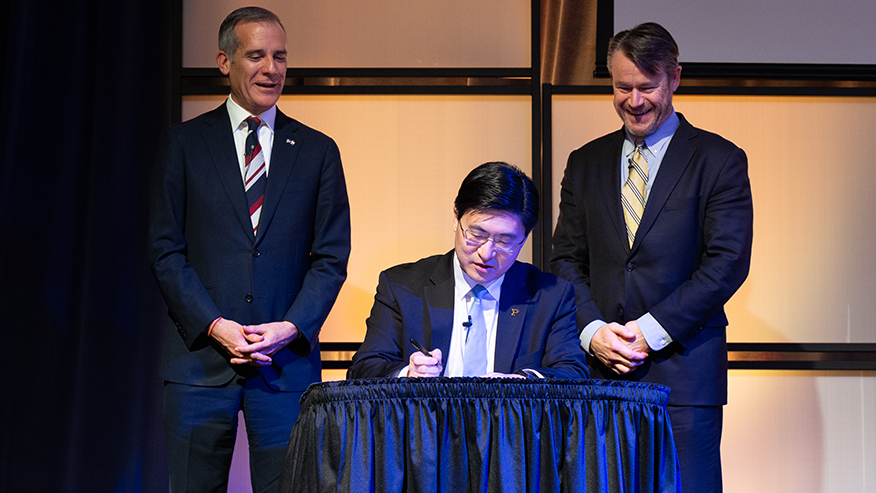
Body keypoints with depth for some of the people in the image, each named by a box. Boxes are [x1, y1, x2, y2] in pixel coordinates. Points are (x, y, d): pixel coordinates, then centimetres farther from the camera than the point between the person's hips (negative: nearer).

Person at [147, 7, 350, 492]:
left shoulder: (318, 152, 10)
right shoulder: (182, 144, 6)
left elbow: (331, 257, 7)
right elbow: (165, 251, 2)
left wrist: (292, 328, -8)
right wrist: (215, 325, -10)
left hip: (287, 360, 1)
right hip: (200, 360, -1)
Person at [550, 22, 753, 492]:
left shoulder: (719, 160, 3)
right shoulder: (585, 163, 16)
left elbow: (728, 261, -5)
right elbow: (566, 259, 13)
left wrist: (652, 330, -11)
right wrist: (592, 330, -5)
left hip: (682, 370, -3)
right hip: (598, 370, 3)